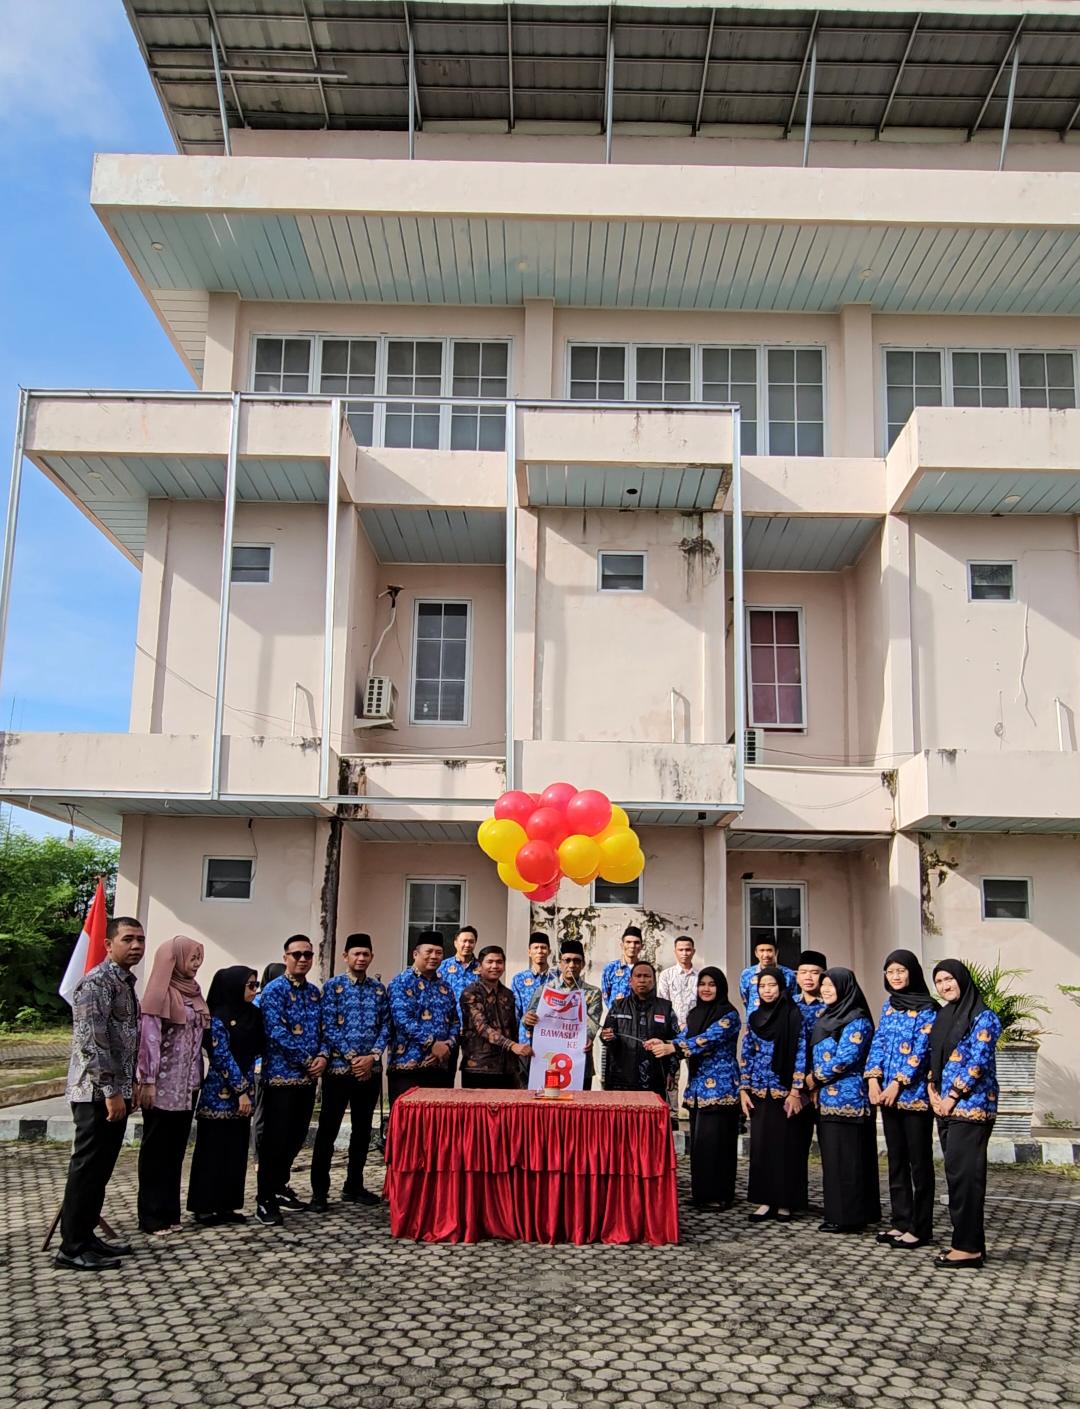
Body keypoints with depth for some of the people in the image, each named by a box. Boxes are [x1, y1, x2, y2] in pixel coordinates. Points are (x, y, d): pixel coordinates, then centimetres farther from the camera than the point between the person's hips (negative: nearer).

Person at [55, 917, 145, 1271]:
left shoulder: (125, 982, 15)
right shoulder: (96, 982, -16)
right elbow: (90, 1042, -23)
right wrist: (111, 1091, -22)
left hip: (116, 1092, 9)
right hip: (98, 1093, -9)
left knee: (101, 1169, 14)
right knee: (87, 1169, -3)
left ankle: (86, 1236, 23)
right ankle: (72, 1248, 5)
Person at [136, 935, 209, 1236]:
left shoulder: (192, 991, 11)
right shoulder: (161, 992, -11)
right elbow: (149, 1037, -14)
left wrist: (197, 1078, 12)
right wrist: (147, 1081, -18)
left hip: (186, 1085, 7)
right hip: (163, 1085, -7)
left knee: (176, 1149, 11)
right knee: (156, 1150, 3)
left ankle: (169, 1212, 19)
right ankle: (152, 1217, 10)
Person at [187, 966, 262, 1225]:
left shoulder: (253, 1015, 7)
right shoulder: (219, 1018, -12)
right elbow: (222, 1058, -15)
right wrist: (241, 1091, -14)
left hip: (242, 1092, 7)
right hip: (220, 1093, -7)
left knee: (236, 1150, 8)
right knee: (214, 1149, 0)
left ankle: (226, 1205, 15)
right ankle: (205, 1207, 8)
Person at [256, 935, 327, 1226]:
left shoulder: (315, 992, 12)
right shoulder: (274, 990, -9)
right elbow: (277, 1033, -18)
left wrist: (322, 1056, -6)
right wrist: (307, 1060, -14)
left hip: (309, 1076, 7)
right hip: (282, 1074, -7)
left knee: (297, 1136, 14)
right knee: (275, 1138, -3)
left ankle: (280, 1186, 29)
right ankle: (266, 1200, 5)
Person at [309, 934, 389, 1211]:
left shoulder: (379, 989, 8)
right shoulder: (332, 986, -3)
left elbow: (385, 1026, 5)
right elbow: (328, 1027, -9)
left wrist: (372, 1056, -10)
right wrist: (353, 1057, -14)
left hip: (371, 1069, 4)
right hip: (339, 1068, -4)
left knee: (363, 1130, 11)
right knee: (328, 1130, 0)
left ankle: (354, 1186, 23)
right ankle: (319, 1191, 8)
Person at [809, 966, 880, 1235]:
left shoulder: (857, 1021, -12)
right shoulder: (827, 1018, 15)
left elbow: (844, 1059, -18)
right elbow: (817, 1056, 20)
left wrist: (815, 1077, -9)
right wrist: (814, 1083, 5)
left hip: (847, 1099, -9)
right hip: (827, 1099, 9)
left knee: (846, 1159, -3)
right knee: (833, 1158, 12)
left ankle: (848, 1217, 3)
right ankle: (837, 1213, 19)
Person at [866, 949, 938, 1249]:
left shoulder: (926, 1010, -7)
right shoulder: (888, 1006, 12)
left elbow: (920, 1051, -13)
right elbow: (878, 1043, 9)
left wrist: (898, 1083, -16)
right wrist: (873, 1080, -3)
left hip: (914, 1095, -6)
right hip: (887, 1094, 7)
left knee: (919, 1162, 1)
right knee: (896, 1160, 12)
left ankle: (920, 1228, 8)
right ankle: (900, 1222, 20)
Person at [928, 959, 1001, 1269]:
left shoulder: (983, 1017, -7)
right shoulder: (943, 1016, 16)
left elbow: (978, 1060, -14)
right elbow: (933, 1057, 18)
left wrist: (952, 1097, -14)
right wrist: (932, 1089, 3)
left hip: (971, 1105, -8)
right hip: (946, 1106, 8)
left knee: (963, 1173, -8)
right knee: (956, 1172, 9)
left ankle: (969, 1247, -3)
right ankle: (968, 1241, 16)